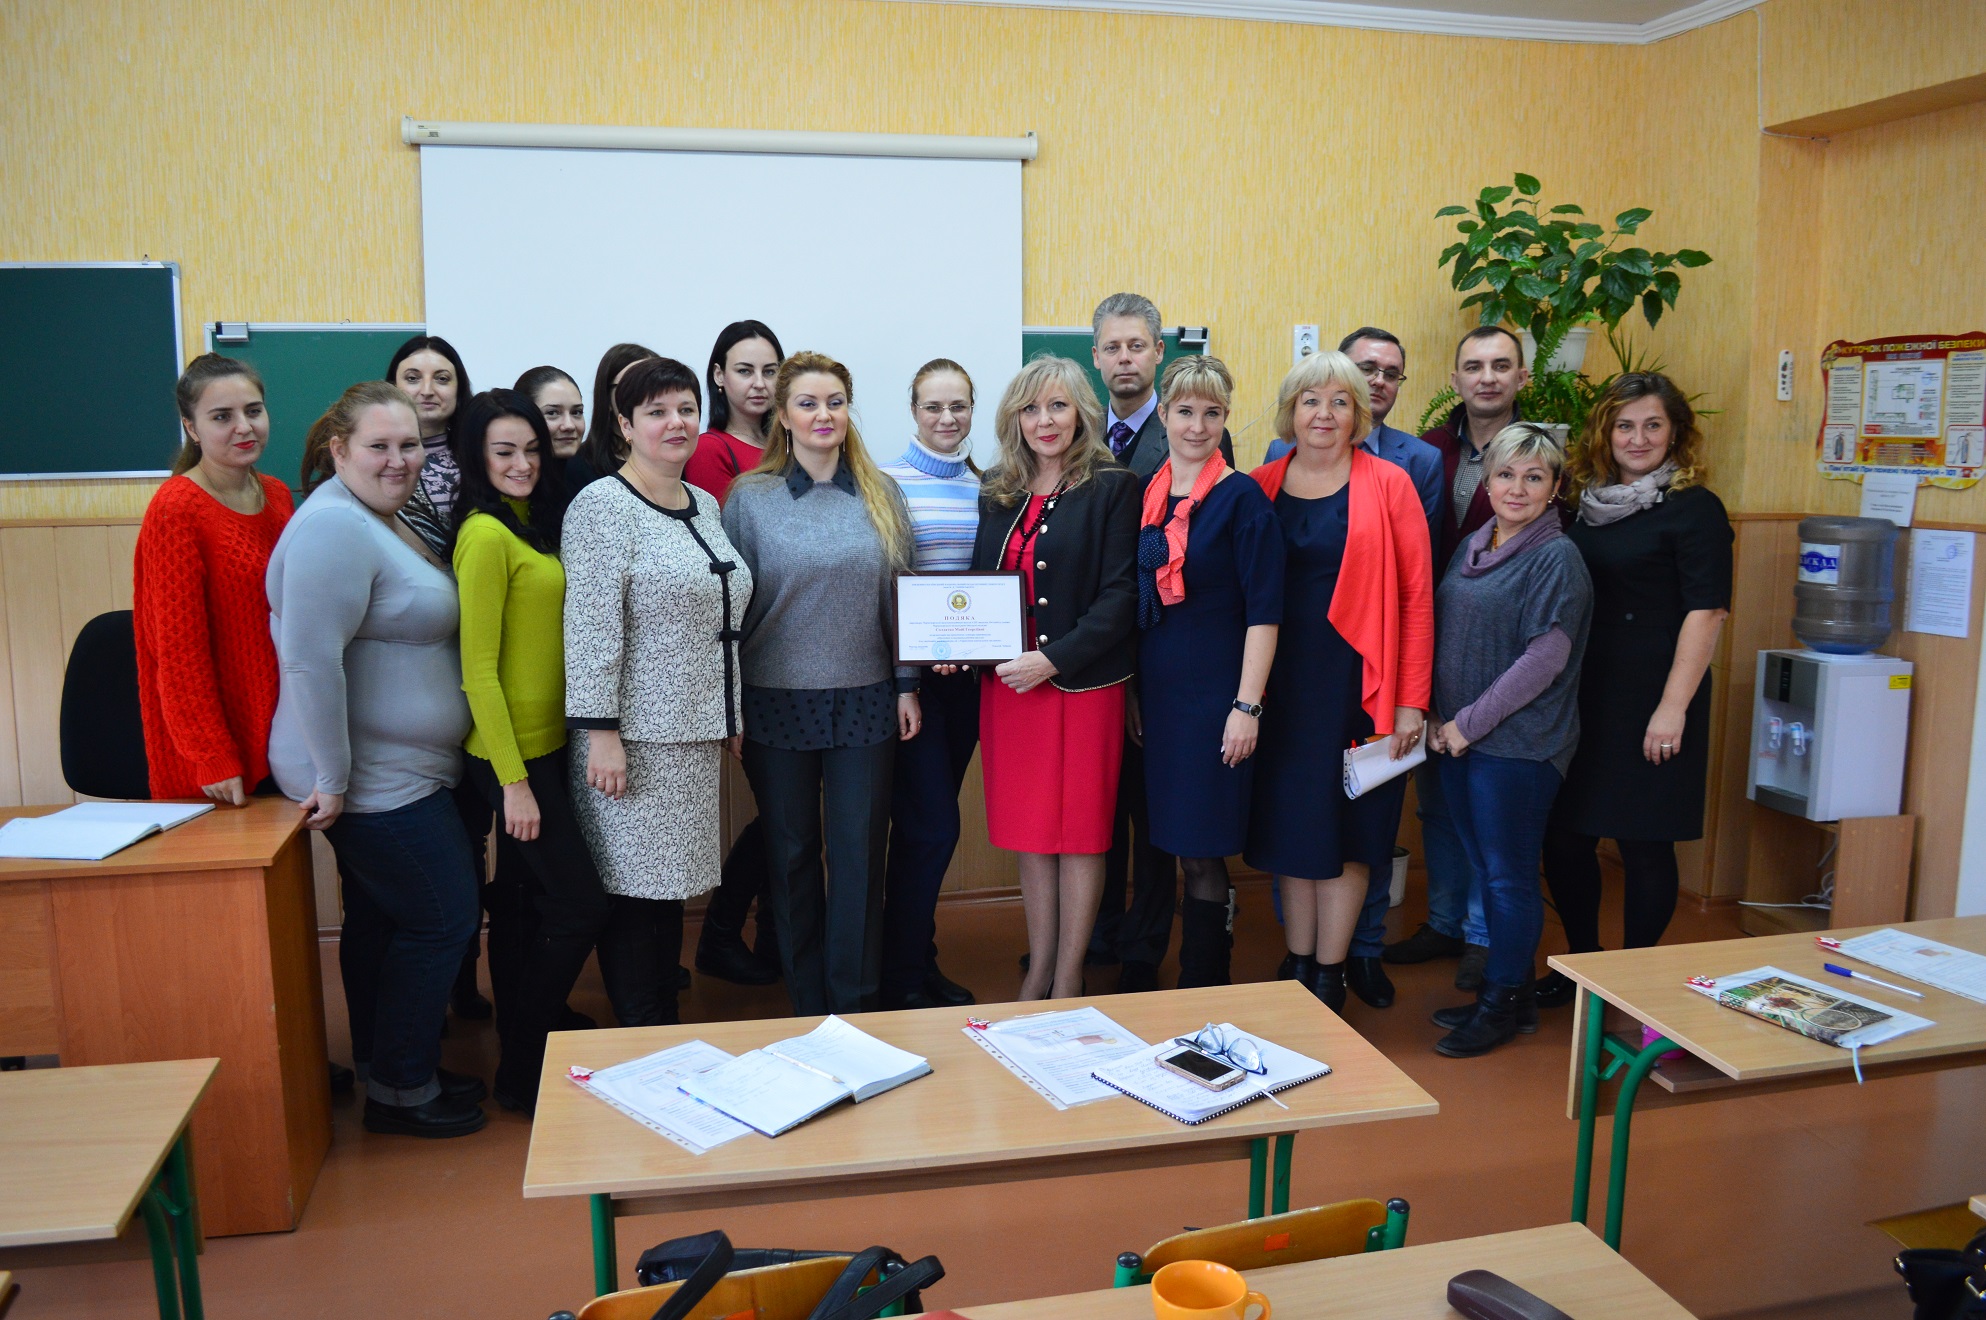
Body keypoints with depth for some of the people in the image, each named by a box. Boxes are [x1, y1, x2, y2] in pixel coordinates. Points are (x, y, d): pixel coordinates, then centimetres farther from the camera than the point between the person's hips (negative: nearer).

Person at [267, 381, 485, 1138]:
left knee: (380, 921, 17)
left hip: (398, 771, 10)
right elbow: (311, 661, -26)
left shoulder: (383, 521, 14)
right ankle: (401, 1090, 12)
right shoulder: (335, 528, -20)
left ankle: (387, 1074, 30)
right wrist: (332, 779, -24)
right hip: (376, 781, -10)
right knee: (442, 919, -2)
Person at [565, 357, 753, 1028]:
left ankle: (667, 1031, 26)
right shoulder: (603, 506, -10)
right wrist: (600, 732, -20)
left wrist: (731, 716, 20)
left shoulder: (704, 504, 14)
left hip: (694, 733, 7)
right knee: (635, 888, 0)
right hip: (635, 734, -7)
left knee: (671, 885, 14)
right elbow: (592, 626, -16)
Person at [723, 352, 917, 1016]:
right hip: (778, 704, -1)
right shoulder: (749, 496, -2)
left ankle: (855, 1006, 19)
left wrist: (907, 685, 6)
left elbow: (899, 594, 9)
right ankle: (805, 1005, 25)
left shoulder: (880, 493, 4)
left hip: (865, 700, 1)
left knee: (860, 854, 5)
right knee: (791, 854, 9)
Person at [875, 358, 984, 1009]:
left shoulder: (986, 487, 9)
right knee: (932, 824, -5)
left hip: (968, 671, 5)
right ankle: (902, 976, 10)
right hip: (908, 671, -5)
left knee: (930, 821, 14)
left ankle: (918, 957, 28)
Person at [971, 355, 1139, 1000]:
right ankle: (1037, 970, 24)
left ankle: (1068, 979, 16)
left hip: (1082, 681, -5)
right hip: (1006, 682, 5)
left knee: (1078, 830, 4)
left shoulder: (1112, 488, -5)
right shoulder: (999, 493, 12)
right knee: (1027, 830, 11)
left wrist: (1054, 660, -19)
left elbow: (1120, 596, -11)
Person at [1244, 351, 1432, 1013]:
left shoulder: (1389, 485, -3)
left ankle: (1329, 974, 19)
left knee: (1345, 828, 5)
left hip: (1358, 681, -3)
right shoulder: (1261, 487, 5)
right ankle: (1297, 967, 23)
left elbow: (1418, 597, -5)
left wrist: (1411, 701, -9)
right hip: (1280, 683, 3)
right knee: (1289, 822, 9)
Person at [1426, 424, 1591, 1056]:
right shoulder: (1473, 546, 12)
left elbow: (1543, 659, -16)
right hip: (1459, 739, 7)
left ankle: (1503, 1004, 16)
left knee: (1510, 876, 2)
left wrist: (1469, 723, -15)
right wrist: (1437, 716, 5)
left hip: (1518, 745, -7)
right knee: (1487, 871, 14)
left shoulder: (1557, 559, -10)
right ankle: (1508, 993, 27)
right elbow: (1443, 634, 16)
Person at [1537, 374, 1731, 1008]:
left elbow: (1706, 611, -12)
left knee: (1644, 845, 3)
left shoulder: (1694, 508, -6)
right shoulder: (1590, 505, 13)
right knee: (1564, 837, 8)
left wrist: (1673, 706, -19)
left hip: (1650, 703, -6)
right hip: (1583, 698, 6)